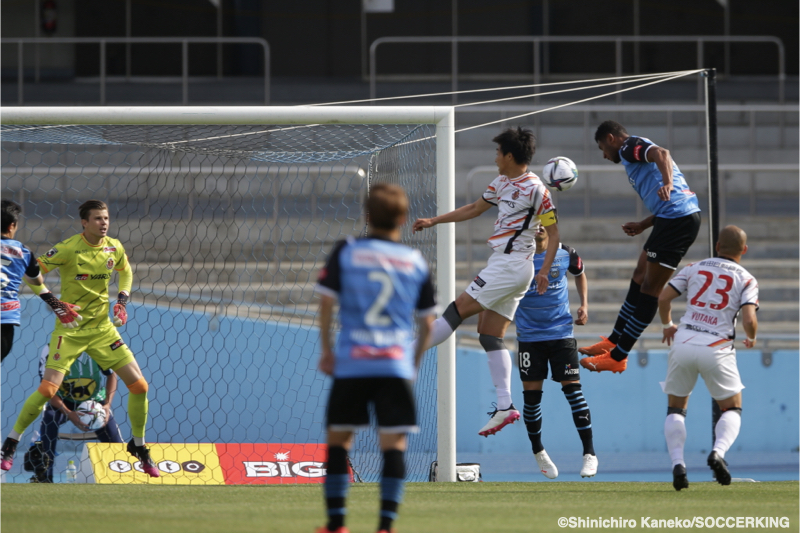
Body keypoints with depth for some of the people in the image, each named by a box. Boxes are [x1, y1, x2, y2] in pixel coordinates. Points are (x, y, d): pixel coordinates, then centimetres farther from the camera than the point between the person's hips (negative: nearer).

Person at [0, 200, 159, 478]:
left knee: (139, 386, -2)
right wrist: (54, 302, -21)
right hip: (70, 329, -5)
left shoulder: (114, 248, 0)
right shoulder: (68, 248, -16)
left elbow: (126, 272, 21)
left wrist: (122, 300, 4)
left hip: (102, 327, 5)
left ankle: (138, 446, 18)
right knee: (48, 388, -16)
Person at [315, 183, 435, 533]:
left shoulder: (346, 252, 2)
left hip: (351, 363, 0)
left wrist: (327, 350, 10)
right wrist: (415, 362, 22)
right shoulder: (416, 262, 6)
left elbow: (326, 302, -1)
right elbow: (427, 321, 10)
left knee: (338, 439, 10)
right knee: (394, 443, -1)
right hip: (397, 365, 0)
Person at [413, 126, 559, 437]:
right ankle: (505, 406, 1)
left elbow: (553, 232, -11)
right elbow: (475, 209, 27)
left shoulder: (535, 189, -12)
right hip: (503, 265, 10)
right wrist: (434, 221, 26)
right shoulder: (503, 183, 14)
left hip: (510, 266, -10)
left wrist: (544, 271, -19)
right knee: (490, 335, 5)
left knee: (458, 310, -7)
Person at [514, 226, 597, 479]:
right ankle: (538, 452, 22)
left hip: (561, 333, 0)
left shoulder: (564, 253, -1)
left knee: (572, 388, -8)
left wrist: (584, 305, 8)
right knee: (531, 393, 1)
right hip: (529, 336, 0)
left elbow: (580, 274, 20)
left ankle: (589, 454, -4)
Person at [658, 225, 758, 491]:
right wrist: (752, 339, 14)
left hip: (684, 343, 2)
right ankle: (718, 452, -15)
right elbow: (749, 320, -9)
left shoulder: (694, 268, 11)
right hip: (717, 348, -2)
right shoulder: (746, 280, 4)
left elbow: (663, 299, 4)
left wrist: (668, 325, 24)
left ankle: (677, 463, -4)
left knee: (675, 408, 16)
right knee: (732, 409, 14)